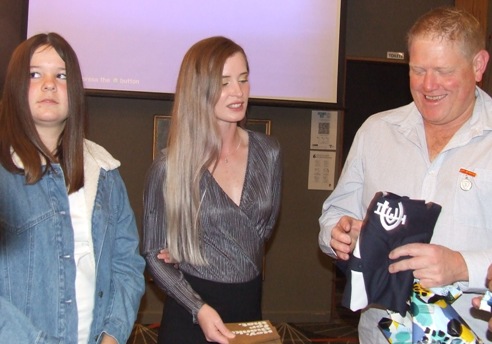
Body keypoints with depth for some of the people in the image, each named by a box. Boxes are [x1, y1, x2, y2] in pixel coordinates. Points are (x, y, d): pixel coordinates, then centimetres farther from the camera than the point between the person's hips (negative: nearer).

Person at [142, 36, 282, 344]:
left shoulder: (268, 152, -3)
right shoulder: (170, 167, -12)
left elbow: (267, 224, 8)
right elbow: (154, 254, -5)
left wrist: (189, 251, -3)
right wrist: (199, 309, -19)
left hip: (250, 306, 4)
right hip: (191, 317, -3)